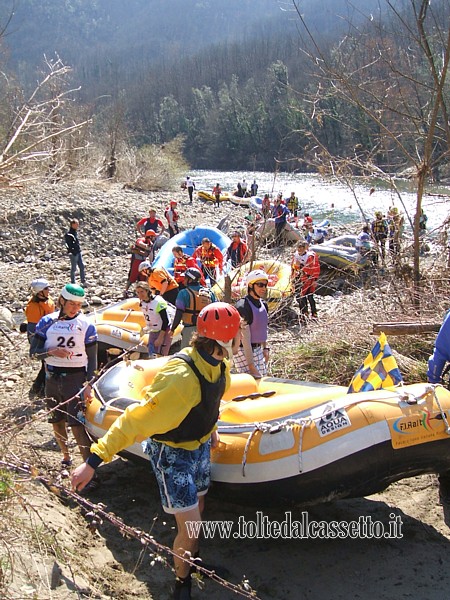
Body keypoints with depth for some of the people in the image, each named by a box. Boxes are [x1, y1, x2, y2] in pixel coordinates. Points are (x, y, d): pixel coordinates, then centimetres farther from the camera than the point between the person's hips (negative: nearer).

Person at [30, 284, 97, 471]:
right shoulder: (47, 321, 1)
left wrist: (88, 384, -10)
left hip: (76, 378, -4)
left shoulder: (86, 325, -4)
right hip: (52, 377, 4)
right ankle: (66, 455, 32)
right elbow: (33, 352, 1)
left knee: (76, 424, -11)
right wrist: (51, 352, -19)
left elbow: (92, 359, -1)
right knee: (56, 421, 13)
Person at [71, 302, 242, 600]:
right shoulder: (181, 378, -38)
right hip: (172, 453, -7)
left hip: (200, 445, 8)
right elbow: (135, 420, -37)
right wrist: (94, 461, -38)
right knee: (190, 528, -3)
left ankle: (194, 562, 49)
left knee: (198, 510, 23)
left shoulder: (220, 363, -11)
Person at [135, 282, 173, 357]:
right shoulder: (142, 302, 0)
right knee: (151, 355, 6)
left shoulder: (158, 302, -23)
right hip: (153, 331, 8)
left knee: (161, 356, -13)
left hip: (164, 331, -8)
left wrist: (160, 338, -21)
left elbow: (166, 321, -22)